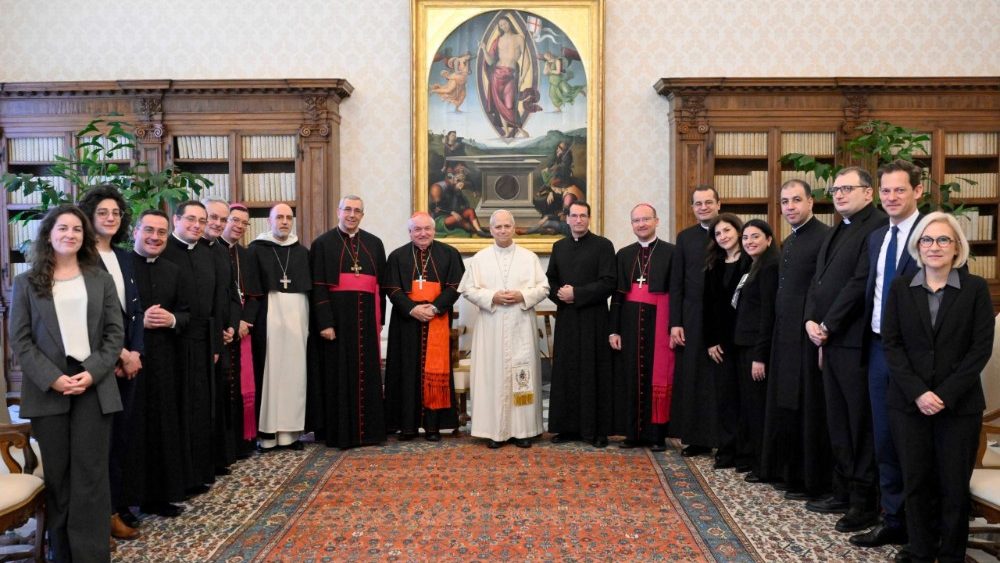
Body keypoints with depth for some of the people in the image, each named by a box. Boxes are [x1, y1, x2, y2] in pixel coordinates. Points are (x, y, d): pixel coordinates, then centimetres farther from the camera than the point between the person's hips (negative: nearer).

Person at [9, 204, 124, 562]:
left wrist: (92, 372, -11)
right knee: (57, 476, 6)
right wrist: (52, 378, -13)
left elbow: (115, 333, 4)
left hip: (94, 386, 0)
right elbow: (20, 339, 0)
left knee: (91, 475, 0)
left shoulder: (101, 279, 9)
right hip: (48, 390, 0)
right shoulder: (26, 283, 7)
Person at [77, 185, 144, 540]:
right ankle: (109, 509, 11)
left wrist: (135, 353, -3)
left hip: (128, 358, 6)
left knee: (122, 431, 10)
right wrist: (118, 354, -11)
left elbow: (135, 310, 10)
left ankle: (118, 501, 21)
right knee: (105, 433, 0)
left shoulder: (124, 258, 13)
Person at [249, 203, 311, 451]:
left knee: (294, 371, 2)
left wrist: (310, 321, 5)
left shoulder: (302, 251, 12)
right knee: (269, 370, -3)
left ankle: (290, 430, 8)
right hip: (268, 316, -3)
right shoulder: (256, 249, 3)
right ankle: (267, 432, 2)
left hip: (297, 316, 3)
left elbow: (310, 288, 12)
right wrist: (250, 319, -12)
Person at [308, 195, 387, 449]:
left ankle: (368, 428, 16)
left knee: (367, 374, 7)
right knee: (338, 374, 2)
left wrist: (379, 319, 6)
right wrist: (324, 322, -13)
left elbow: (381, 283, 12)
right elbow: (318, 287, -5)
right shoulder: (323, 244, 1)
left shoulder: (374, 244, 11)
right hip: (337, 317, -3)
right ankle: (340, 432, 11)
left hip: (366, 318, 3)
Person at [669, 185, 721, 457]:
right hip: (692, 319, 3)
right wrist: (675, 323, 0)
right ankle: (697, 438, 16)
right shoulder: (685, 237, 10)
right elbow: (676, 284, 7)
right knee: (691, 379, 5)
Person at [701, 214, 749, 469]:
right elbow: (708, 306, 10)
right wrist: (710, 341, 2)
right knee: (724, 397, 6)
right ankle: (727, 450, 15)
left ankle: (745, 453, 10)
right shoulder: (713, 266, 12)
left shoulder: (752, 262, -4)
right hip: (721, 342, 4)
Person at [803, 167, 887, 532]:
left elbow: (861, 282, -19)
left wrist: (827, 325, -15)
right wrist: (811, 321, 1)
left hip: (856, 341, -9)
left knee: (861, 424, 0)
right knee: (837, 423, 15)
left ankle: (865, 504, 10)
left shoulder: (877, 226, -11)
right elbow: (818, 280, 16)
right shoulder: (837, 232, 19)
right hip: (830, 340, 9)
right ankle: (843, 493, 26)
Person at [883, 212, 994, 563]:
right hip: (908, 403, 1)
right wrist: (917, 392, -11)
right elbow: (891, 343, 0)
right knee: (916, 483, 5)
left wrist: (946, 394, -13)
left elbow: (981, 347, -5)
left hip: (960, 405, -1)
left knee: (954, 486, 4)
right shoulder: (900, 287, 5)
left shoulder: (976, 288, 1)